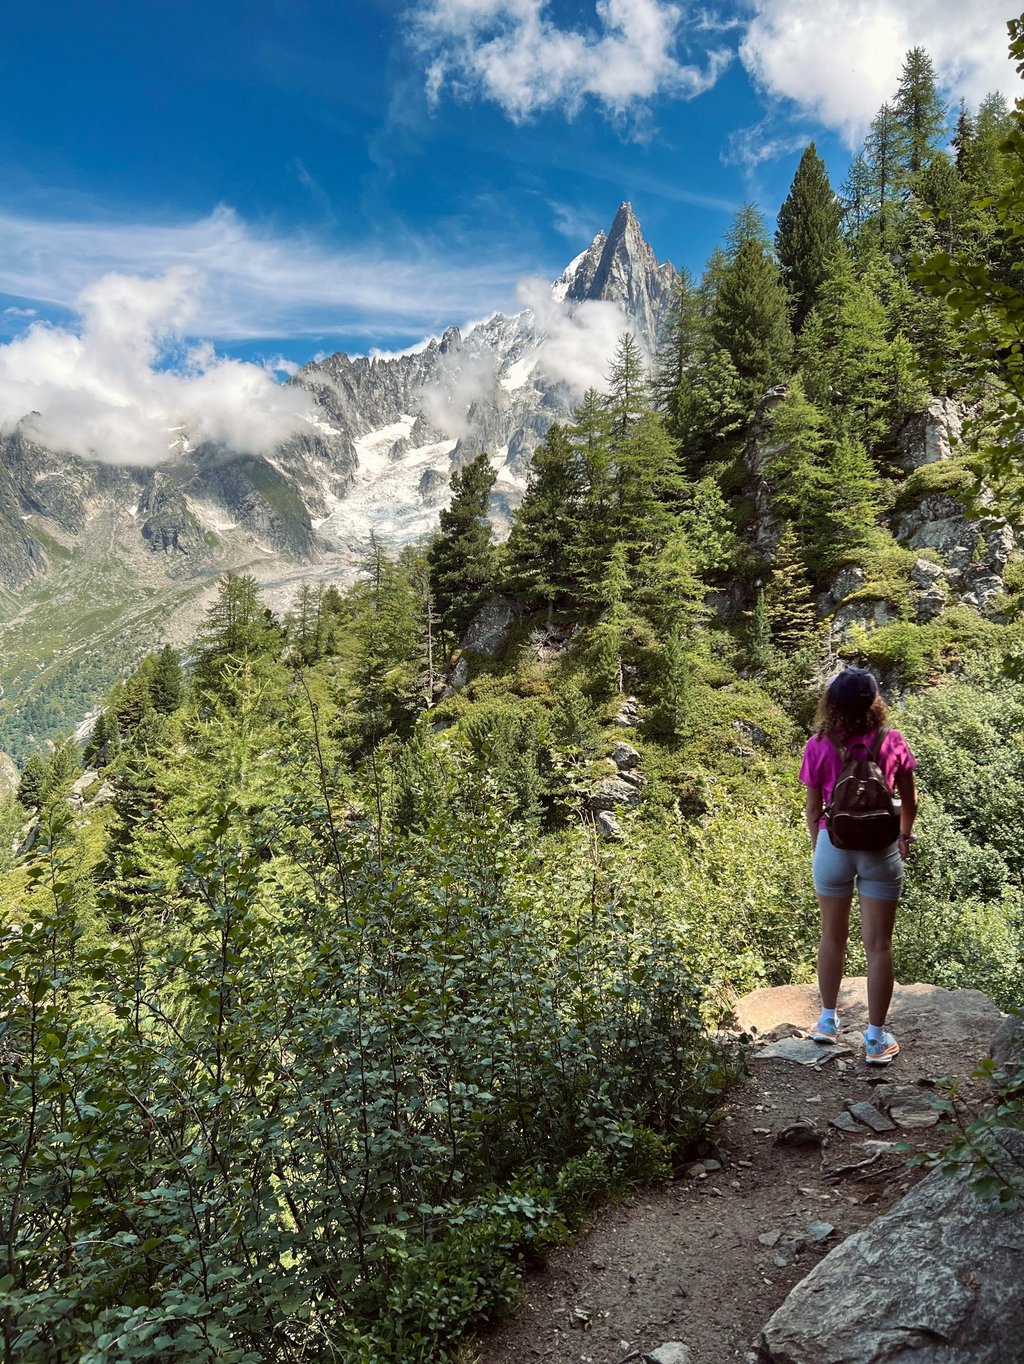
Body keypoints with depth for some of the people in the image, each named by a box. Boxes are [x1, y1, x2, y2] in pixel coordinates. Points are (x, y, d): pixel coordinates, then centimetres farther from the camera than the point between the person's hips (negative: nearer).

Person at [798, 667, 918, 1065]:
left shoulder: (819, 747, -10)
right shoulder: (892, 742, -10)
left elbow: (813, 808, -2)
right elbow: (909, 802, 2)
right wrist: (904, 836, 21)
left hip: (833, 847, 1)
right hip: (880, 851, -1)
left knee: (832, 937, 18)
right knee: (878, 945, 8)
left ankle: (828, 1021, 32)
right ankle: (876, 1039, 16)